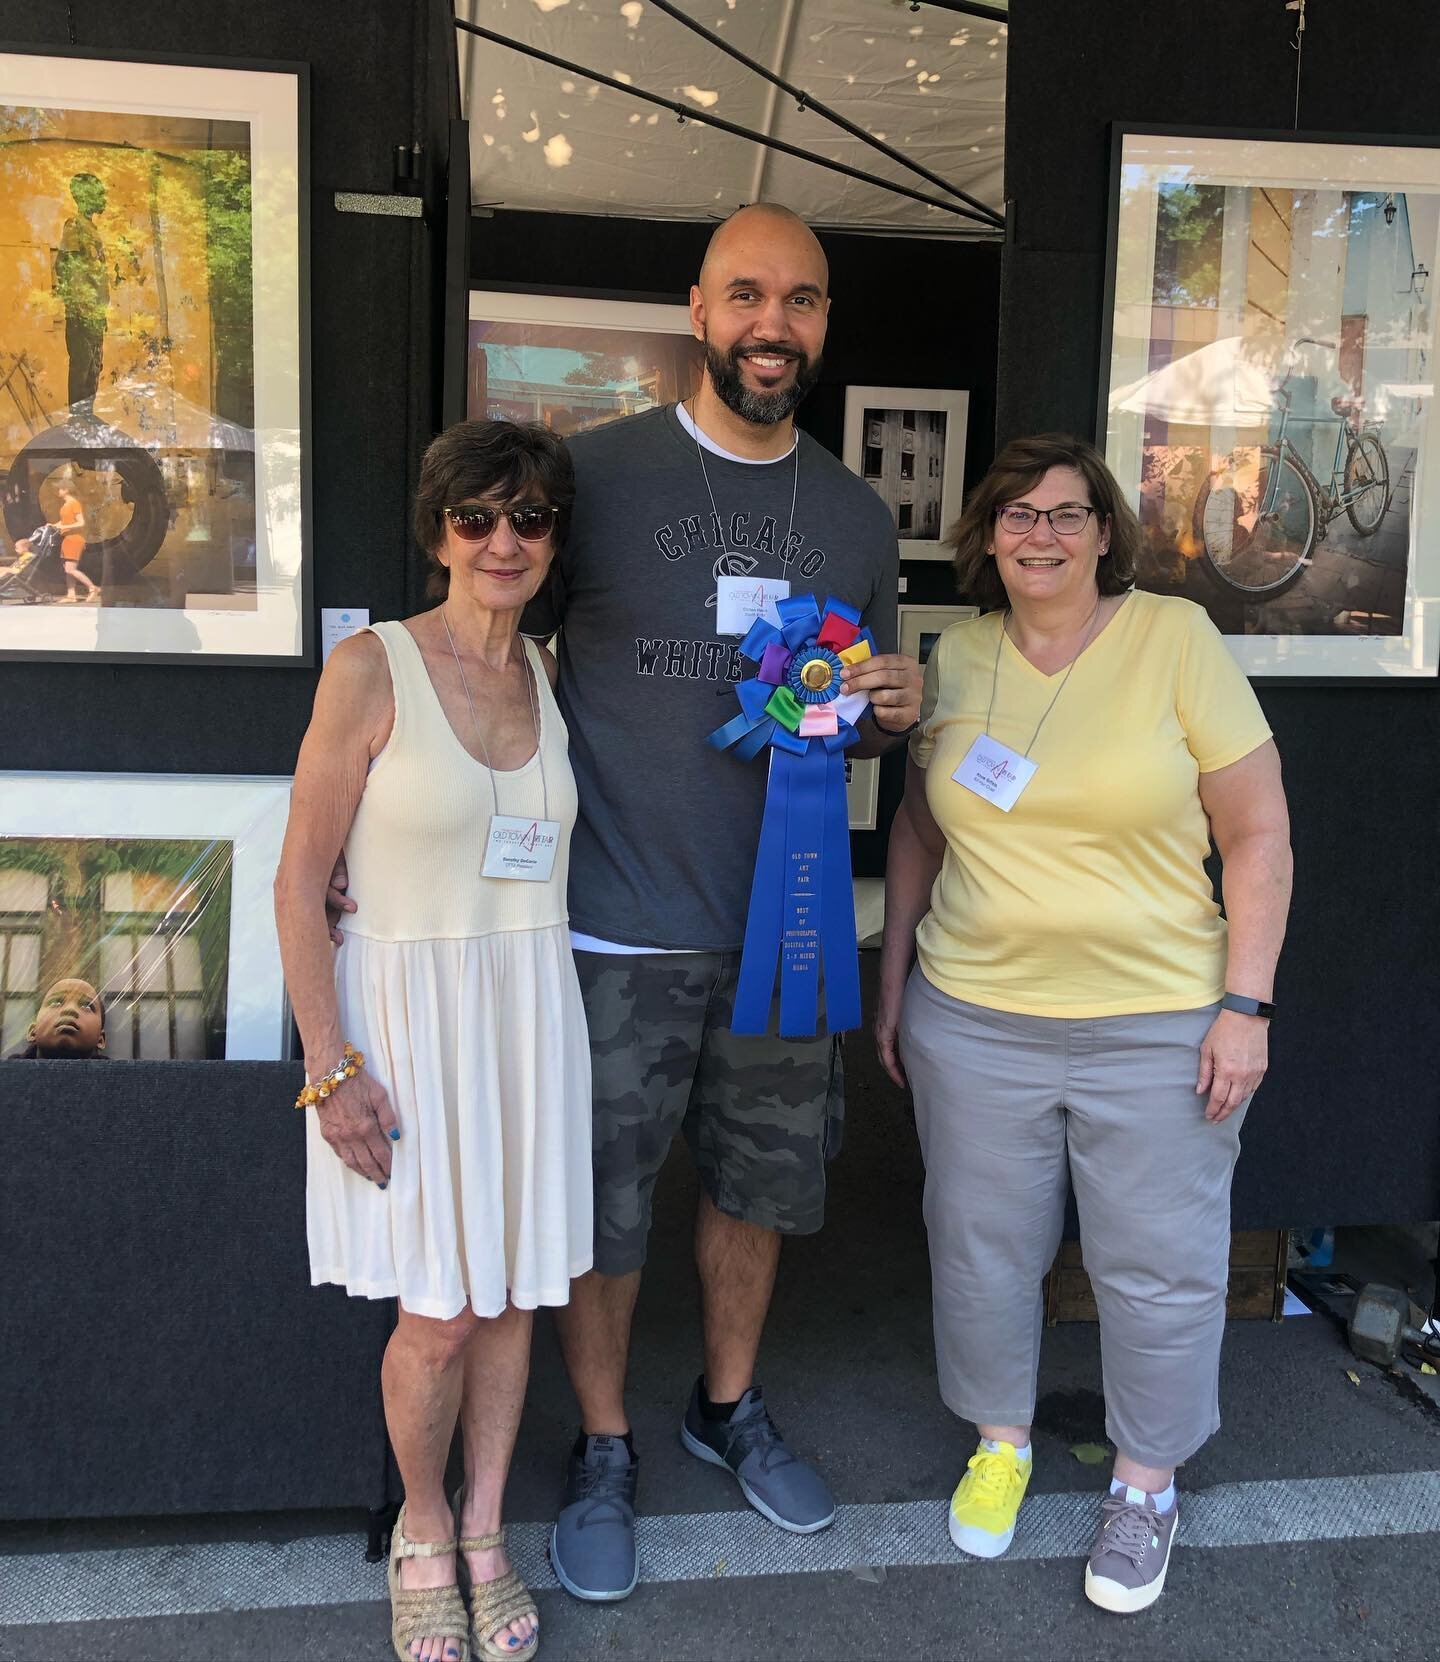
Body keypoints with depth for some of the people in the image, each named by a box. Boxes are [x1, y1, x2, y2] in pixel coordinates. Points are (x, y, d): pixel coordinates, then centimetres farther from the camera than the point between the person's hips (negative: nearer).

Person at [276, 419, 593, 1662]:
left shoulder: (551, 675, 6)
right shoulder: (373, 668, -10)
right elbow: (301, 883, -9)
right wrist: (331, 1068, -13)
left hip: (532, 1009, 5)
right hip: (409, 1010, -4)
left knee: (513, 1293, 13)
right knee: (441, 1314, 3)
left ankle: (485, 1530, 35)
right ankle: (423, 1530, 32)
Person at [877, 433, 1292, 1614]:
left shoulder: (1177, 639, -7)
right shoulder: (956, 659, 3)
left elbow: (1259, 833, -5)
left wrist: (1246, 1003, -9)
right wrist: (893, 981, 12)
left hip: (1158, 1028, -2)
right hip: (972, 1019, 3)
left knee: (1161, 1270, 10)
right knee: (982, 1251, 15)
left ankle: (1148, 1484, 34)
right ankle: (1000, 1440, 41)